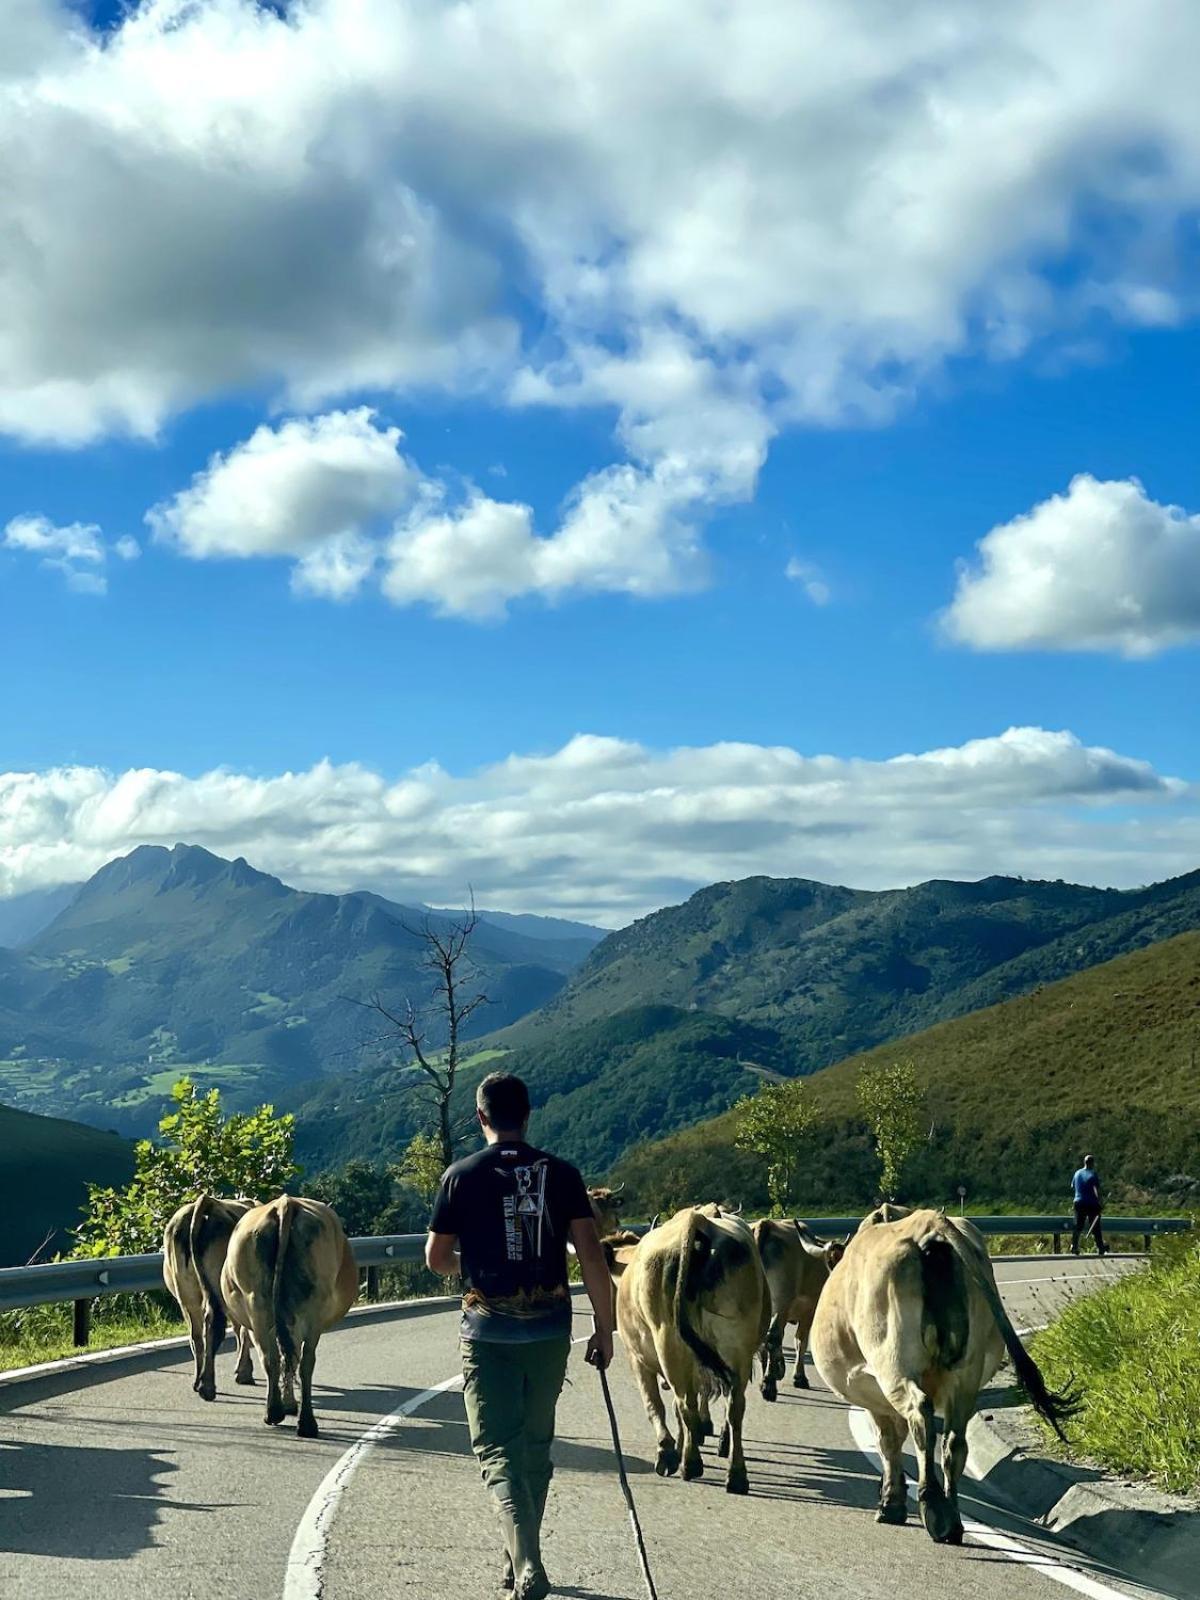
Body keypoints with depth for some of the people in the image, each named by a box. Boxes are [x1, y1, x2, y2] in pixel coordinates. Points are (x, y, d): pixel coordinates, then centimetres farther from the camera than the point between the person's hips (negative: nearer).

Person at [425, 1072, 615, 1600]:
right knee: (536, 1445, 18)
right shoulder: (561, 1174, 0)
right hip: (549, 1327, 2)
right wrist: (603, 1329, 0)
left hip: (488, 1328, -2)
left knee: (498, 1449, 0)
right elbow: (591, 1254, -5)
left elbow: (436, 1258, 3)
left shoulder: (461, 1176, -3)